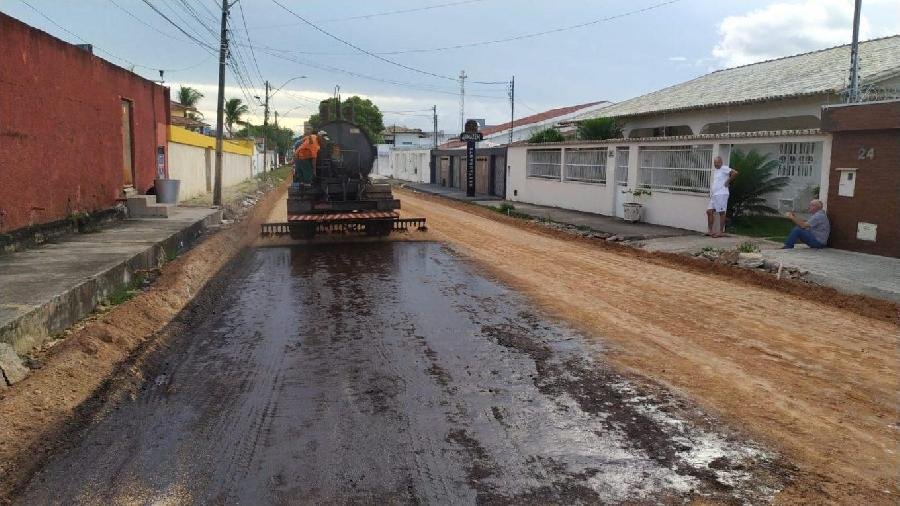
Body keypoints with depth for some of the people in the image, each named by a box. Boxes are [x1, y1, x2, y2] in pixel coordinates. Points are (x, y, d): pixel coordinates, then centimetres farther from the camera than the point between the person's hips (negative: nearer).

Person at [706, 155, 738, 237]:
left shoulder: (724, 168, -7)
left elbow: (735, 173, -20)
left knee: (721, 213, -4)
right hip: (714, 195, 9)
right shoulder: (715, 171, 20)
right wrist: (711, 191, 17)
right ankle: (710, 231, 11)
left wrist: (728, 181, -12)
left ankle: (721, 232, -1)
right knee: (709, 211, 6)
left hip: (721, 194, -9)